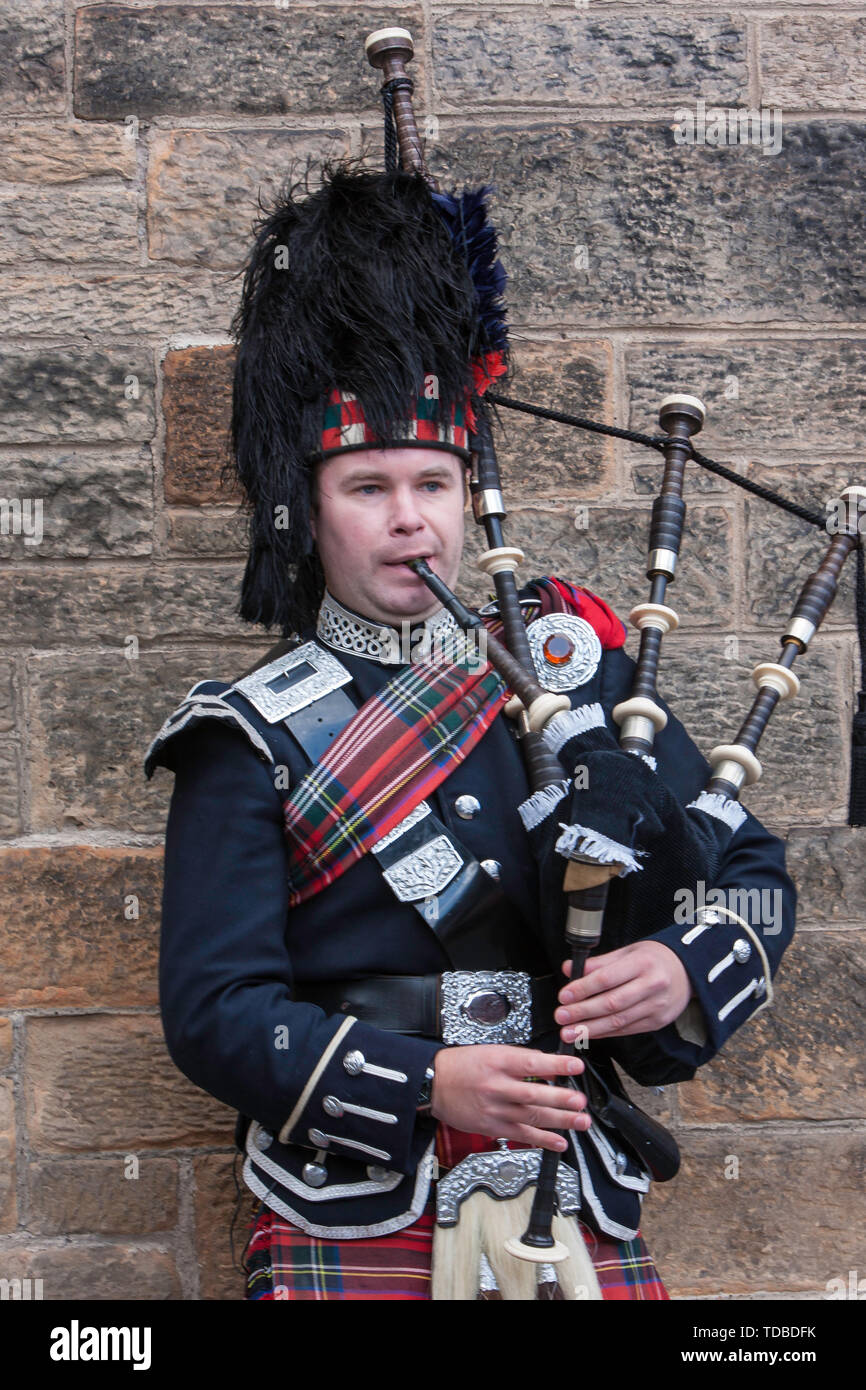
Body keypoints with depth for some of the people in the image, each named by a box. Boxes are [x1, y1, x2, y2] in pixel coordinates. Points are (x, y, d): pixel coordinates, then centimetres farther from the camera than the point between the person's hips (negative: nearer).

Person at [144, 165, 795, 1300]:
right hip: (349, 1225, -2)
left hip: (575, 1207, 3)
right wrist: (425, 1082, -21)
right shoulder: (253, 738, -3)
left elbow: (752, 871, 7)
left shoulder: (572, 662, 4)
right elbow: (213, 1008, -8)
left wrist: (682, 969, -14)